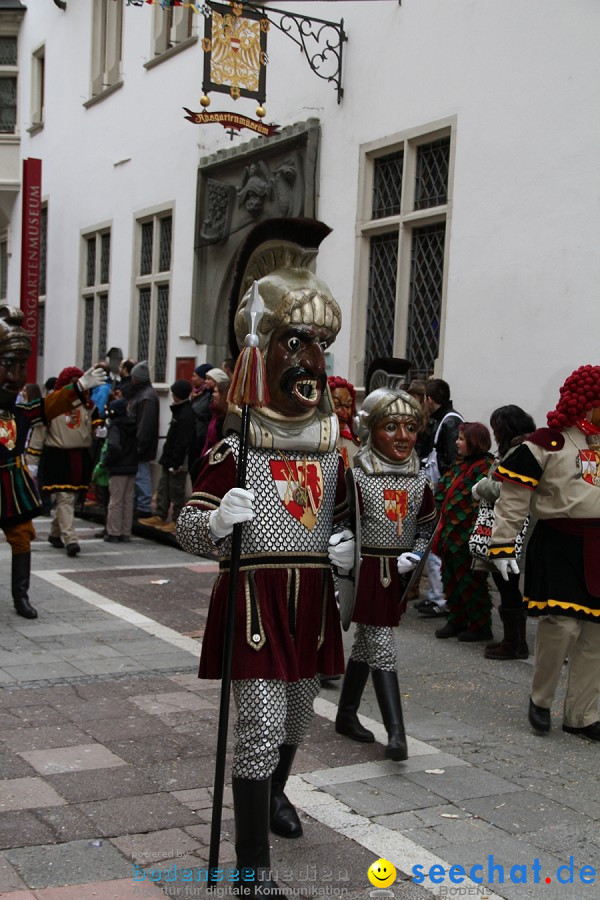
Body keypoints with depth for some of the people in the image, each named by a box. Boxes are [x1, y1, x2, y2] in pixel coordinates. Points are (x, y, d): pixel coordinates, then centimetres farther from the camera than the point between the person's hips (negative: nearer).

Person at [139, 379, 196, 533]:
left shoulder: (186, 414, -19)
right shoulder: (180, 410, 13)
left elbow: (182, 441, -23)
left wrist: (176, 462, -23)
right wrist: (166, 457, 17)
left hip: (177, 461, -10)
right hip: (169, 458, 10)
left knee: (176, 491, -1)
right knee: (163, 488, 14)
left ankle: (177, 521, 6)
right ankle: (160, 516, 21)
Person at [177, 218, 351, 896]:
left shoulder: (333, 435, 7)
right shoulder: (236, 432, -9)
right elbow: (189, 527, -8)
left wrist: (345, 543, 0)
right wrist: (218, 519, -30)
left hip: (313, 593, 6)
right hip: (253, 591, -5)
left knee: (297, 716, 21)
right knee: (260, 722, -5)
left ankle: (274, 792, 51)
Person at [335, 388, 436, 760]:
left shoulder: (420, 481, 3)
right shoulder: (356, 477, -13)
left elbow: (427, 526, 16)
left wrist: (416, 554, -3)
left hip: (397, 575, 6)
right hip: (365, 571, -5)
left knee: (365, 644, 17)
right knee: (382, 647, -9)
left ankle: (347, 715, 31)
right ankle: (396, 731, -7)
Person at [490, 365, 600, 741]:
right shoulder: (548, 443, -7)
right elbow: (514, 497, -8)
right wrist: (502, 544, -13)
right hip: (558, 546, -6)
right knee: (561, 624, -13)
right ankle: (540, 700, 12)